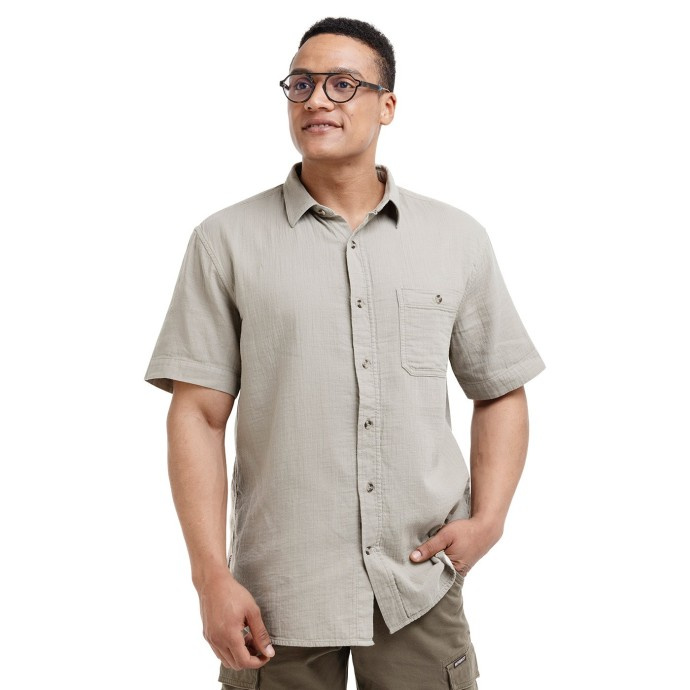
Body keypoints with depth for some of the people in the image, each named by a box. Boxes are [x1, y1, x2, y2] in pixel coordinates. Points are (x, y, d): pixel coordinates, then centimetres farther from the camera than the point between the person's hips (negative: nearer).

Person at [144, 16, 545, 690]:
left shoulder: (458, 239, 6)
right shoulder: (226, 242, 0)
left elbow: (499, 393, 11)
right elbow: (197, 415, -4)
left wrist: (487, 520, -3)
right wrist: (212, 577, -11)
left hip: (420, 588, 2)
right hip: (278, 593, -1)